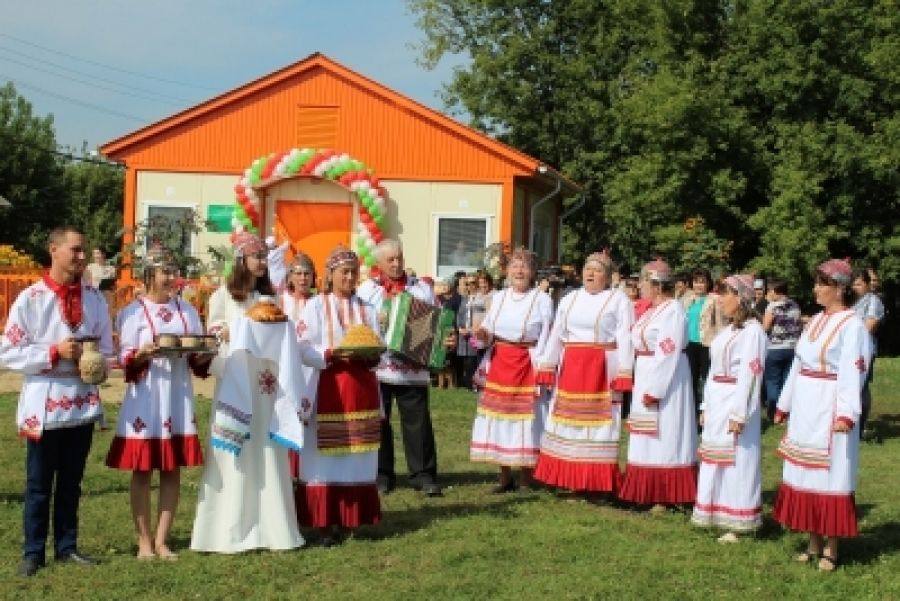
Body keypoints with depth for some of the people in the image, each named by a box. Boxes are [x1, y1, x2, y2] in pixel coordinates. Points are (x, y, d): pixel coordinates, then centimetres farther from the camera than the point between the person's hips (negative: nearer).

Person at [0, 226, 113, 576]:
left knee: (71, 482, 14)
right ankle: (33, 552, 16)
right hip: (43, 404, -4)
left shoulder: (94, 299, 5)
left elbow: (106, 349, 13)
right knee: (39, 484, 5)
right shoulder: (30, 299, -7)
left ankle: (67, 547, 24)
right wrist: (54, 352, -17)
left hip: (82, 401, 4)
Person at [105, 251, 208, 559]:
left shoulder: (187, 311, 11)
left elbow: (198, 361, 12)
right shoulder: (132, 312, -1)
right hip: (145, 399, -4)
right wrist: (143, 353, -24)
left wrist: (203, 355, -10)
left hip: (179, 398, 4)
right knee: (142, 471, 1)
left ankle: (161, 540, 12)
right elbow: (125, 359, -5)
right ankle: (144, 541, 11)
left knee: (173, 471, 5)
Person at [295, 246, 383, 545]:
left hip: (362, 390, 4)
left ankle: (351, 518, 10)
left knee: (357, 457, 4)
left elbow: (379, 350, 11)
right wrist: (331, 354, -21)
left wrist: (370, 354, -10)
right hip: (327, 389, -4)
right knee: (325, 458, -5)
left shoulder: (367, 309, 14)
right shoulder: (316, 306, 2)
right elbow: (305, 349, -6)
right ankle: (326, 522, 0)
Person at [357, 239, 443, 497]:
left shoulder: (421, 288, 12)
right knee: (378, 422, 5)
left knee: (418, 422, 0)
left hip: (413, 367, 0)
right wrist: (376, 321, -17)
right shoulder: (366, 289, 8)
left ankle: (423, 474, 7)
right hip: (377, 367, 0)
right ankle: (382, 475, 15)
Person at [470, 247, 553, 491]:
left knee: (526, 421, -3)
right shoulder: (498, 297, 10)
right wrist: (484, 335, -8)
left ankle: (526, 480, 7)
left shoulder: (542, 300, -4)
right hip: (499, 364, 5)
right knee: (499, 418, 6)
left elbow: (546, 340, -7)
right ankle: (505, 477, 16)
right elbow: (488, 332, 15)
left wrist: (541, 371, -15)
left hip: (527, 365, -5)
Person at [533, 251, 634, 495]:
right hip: (571, 369, 5)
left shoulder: (619, 300, -1)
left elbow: (625, 339, -7)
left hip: (602, 370, -5)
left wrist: (623, 377, -14)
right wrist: (547, 368, 5)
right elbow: (556, 335, 12)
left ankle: (598, 482, 3)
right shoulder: (569, 299, 14)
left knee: (598, 424, -3)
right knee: (568, 422, 6)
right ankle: (569, 478, 14)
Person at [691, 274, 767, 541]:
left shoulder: (752, 330, -13)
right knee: (716, 462, 13)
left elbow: (749, 374, -18)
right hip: (717, 404, 9)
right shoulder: (729, 330, 14)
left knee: (736, 462, -4)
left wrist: (738, 414, -21)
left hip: (735, 404, -9)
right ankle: (720, 517, 23)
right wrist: (706, 407, 16)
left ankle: (737, 525, 3)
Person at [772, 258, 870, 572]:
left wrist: (847, 414, -26)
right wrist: (784, 405, 17)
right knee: (804, 473, 10)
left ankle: (831, 548, 9)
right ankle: (814, 543, 20)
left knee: (830, 473, -1)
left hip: (830, 409, -7)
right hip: (804, 408, 8)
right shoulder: (816, 321, 12)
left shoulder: (852, 325, -11)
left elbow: (852, 372, -18)